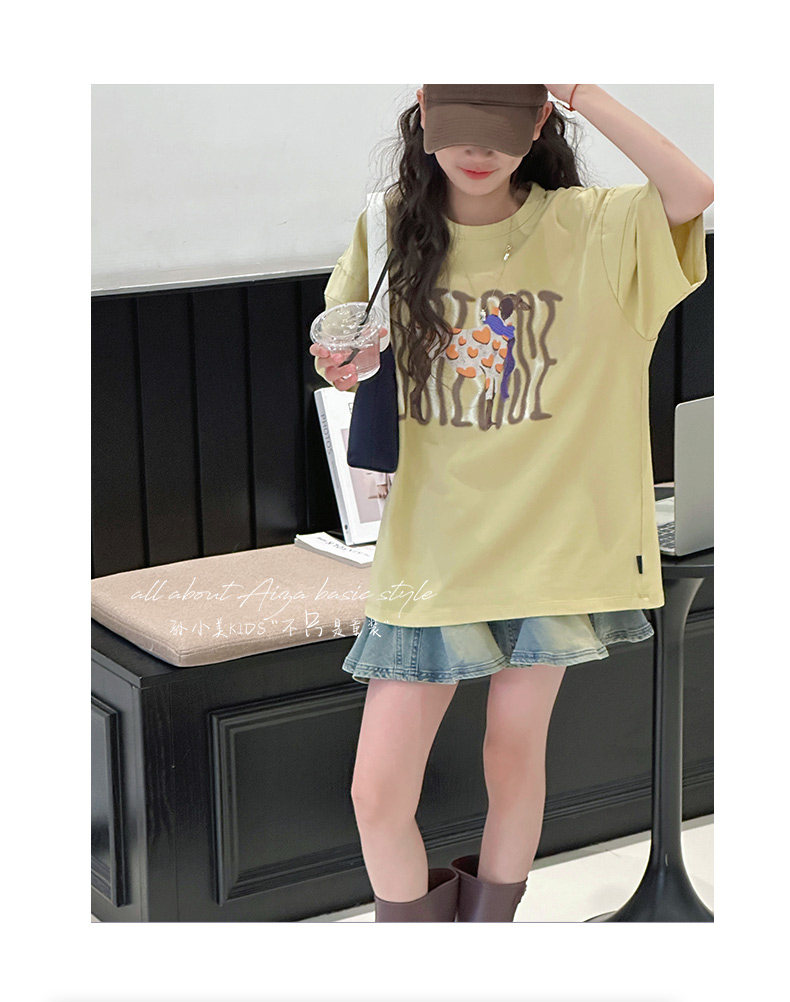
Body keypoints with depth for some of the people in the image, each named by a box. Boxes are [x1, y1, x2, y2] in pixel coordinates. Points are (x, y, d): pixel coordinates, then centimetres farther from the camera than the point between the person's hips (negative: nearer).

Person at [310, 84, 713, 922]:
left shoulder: (587, 227, -6)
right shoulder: (392, 228, 1)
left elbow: (693, 193, -25)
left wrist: (578, 89, -29)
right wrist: (339, 369, -11)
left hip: (549, 532, -1)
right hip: (430, 543, 1)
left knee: (515, 756, 10)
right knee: (377, 790, -2)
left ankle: (491, 917, 33)